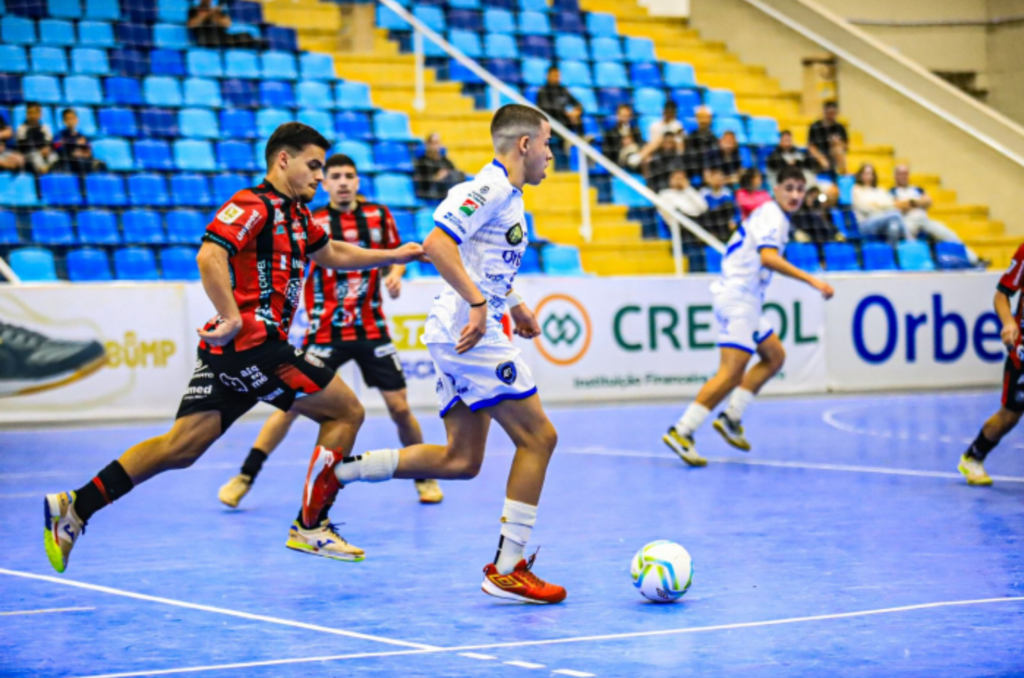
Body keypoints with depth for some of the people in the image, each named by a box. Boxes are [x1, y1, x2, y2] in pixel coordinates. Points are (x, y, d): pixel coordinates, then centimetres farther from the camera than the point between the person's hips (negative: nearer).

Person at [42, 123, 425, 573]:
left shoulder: (295, 214, 20)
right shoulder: (253, 205, -10)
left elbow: (333, 254, 37)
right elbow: (210, 255, -24)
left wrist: (395, 256, 36)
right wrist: (233, 320, -26)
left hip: (231, 351, 9)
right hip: (253, 345, -9)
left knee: (182, 445, 4)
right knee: (345, 411, 1)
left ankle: (76, 507, -2)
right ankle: (310, 526, 4)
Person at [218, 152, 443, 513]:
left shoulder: (379, 216, 3)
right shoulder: (312, 223, -5)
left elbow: (395, 254, 16)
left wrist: (394, 274, -4)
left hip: (372, 330, 2)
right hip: (325, 332, -2)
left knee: (399, 407, 1)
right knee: (292, 403, -7)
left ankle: (424, 477, 22)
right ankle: (244, 477, 3)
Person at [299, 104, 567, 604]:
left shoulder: (507, 195, 20)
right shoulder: (492, 187, -11)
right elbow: (437, 243, -24)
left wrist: (515, 305, 30)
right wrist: (478, 304, -29)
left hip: (460, 336, 10)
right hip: (470, 334, -10)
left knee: (462, 460, 9)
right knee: (538, 437, -7)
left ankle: (339, 469, 11)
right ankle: (508, 569, -6)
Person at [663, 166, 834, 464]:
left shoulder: (770, 214, 17)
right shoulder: (772, 216, -13)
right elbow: (768, 258, -29)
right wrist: (812, 281, -32)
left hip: (747, 300, 10)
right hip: (737, 297, -10)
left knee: (775, 356, 17)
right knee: (731, 373, -16)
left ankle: (731, 418, 15)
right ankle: (681, 432, -19)